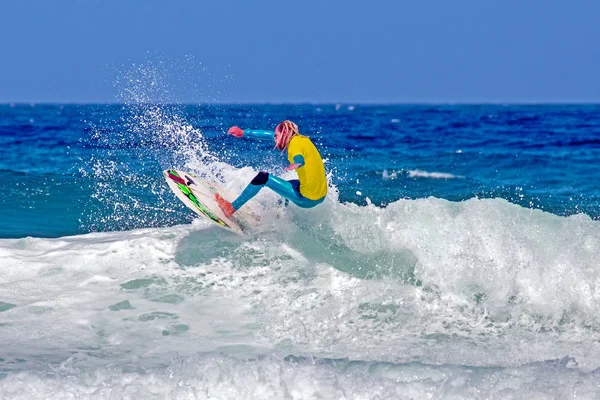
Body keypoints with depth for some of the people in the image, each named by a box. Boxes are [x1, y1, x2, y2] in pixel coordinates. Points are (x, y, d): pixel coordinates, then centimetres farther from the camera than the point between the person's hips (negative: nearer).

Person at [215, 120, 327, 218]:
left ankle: (231, 208, 2)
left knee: (263, 177, -5)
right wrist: (243, 133, 26)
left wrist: (296, 164, -62)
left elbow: (300, 160, -39)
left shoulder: (295, 144, -14)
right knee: (283, 185, 36)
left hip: (306, 198, -9)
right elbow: (270, 135, 22)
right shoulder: (300, 139, 13)